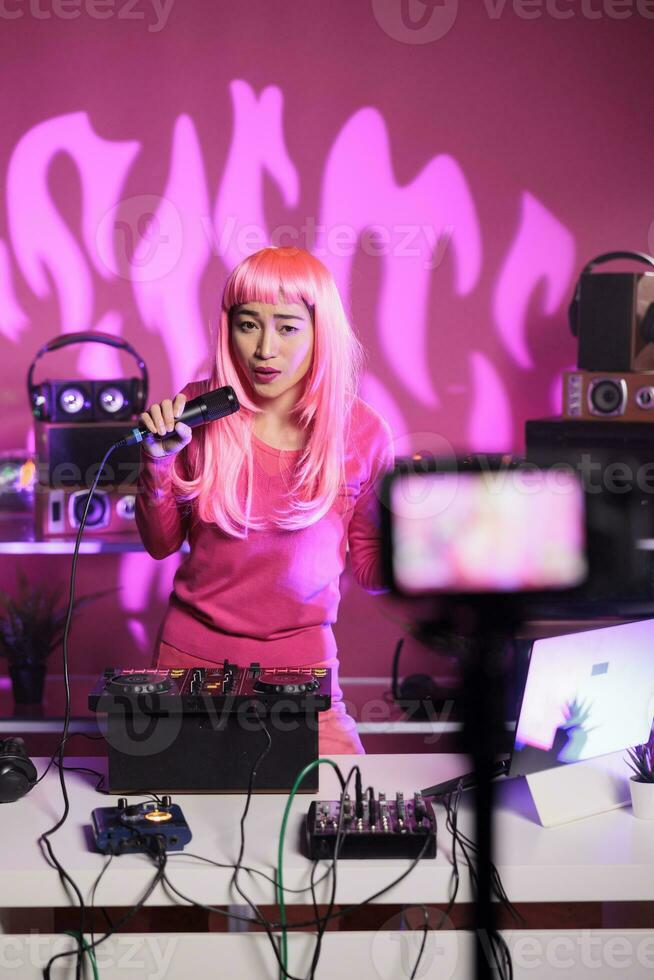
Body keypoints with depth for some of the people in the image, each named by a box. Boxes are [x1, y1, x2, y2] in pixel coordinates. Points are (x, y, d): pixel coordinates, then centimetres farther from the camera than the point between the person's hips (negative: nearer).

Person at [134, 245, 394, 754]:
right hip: (192, 652, 1)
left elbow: (372, 572, 2)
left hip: (302, 663, -1)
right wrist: (158, 463, -12)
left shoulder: (362, 432, -7)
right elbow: (161, 544, 4)